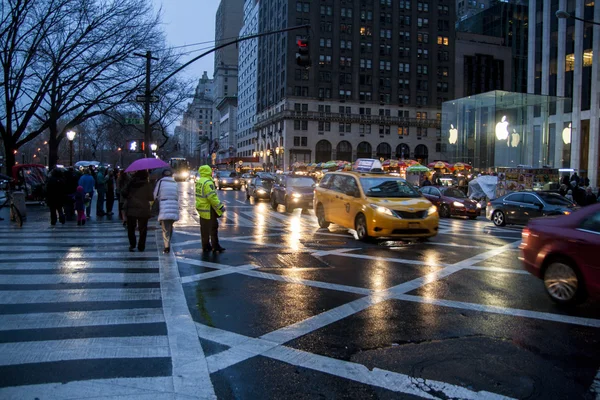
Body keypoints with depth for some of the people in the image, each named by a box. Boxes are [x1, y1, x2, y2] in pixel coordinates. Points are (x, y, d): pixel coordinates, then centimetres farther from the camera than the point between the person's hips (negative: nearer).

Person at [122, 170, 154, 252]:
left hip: (131, 209, 2)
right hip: (143, 210, -1)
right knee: (143, 229, 9)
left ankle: (132, 244, -1)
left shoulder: (131, 183, 1)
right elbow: (151, 198, -6)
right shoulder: (147, 185, -6)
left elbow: (124, 193, 1)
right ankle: (141, 246, 8)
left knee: (131, 228, 12)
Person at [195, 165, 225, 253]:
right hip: (208, 209, -9)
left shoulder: (199, 182, 10)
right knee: (213, 227, 0)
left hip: (201, 208, 9)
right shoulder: (208, 183, -20)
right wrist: (220, 206, -19)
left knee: (204, 228, 13)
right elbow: (212, 197, -24)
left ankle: (206, 246, 20)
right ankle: (215, 246, 4)